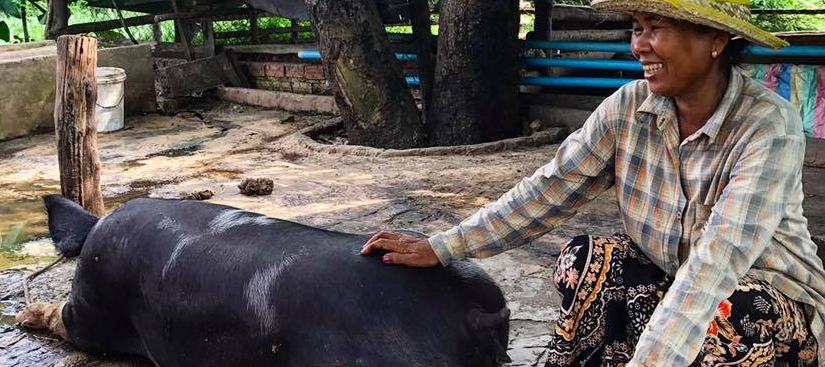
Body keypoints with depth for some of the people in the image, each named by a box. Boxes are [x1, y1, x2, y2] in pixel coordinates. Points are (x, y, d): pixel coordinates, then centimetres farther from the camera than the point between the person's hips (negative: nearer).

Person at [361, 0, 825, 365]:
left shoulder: (770, 125, -24)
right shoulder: (629, 107, -10)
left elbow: (716, 263, -34)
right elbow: (550, 189, -6)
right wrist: (441, 247, -10)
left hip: (775, 311, -3)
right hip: (667, 285, 4)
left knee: (723, 317, -34)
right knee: (585, 258, -21)